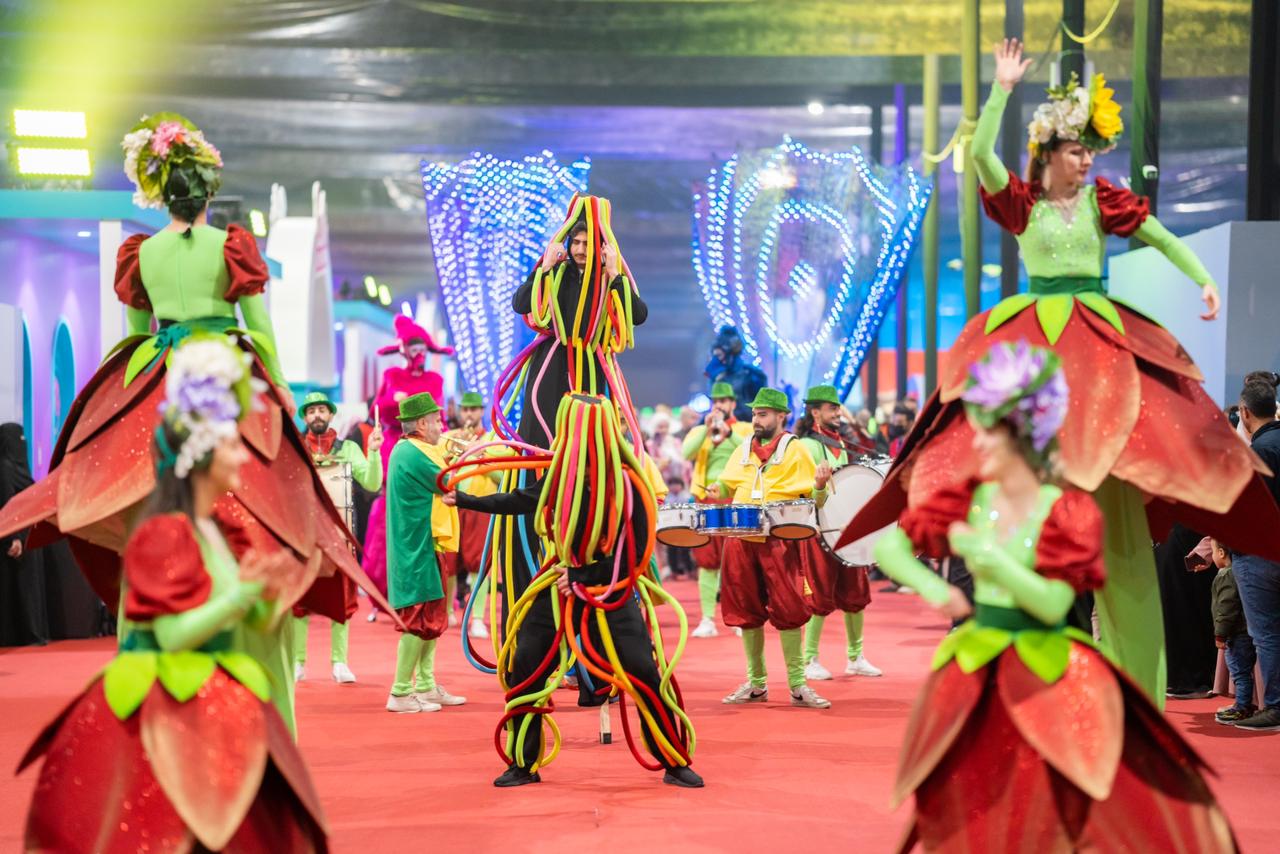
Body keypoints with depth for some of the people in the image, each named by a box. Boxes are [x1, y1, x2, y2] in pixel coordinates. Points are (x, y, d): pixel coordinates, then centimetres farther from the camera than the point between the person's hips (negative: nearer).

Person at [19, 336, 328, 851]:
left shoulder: (219, 531, 11)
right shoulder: (164, 534, -13)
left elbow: (250, 622, 13)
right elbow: (173, 634, -21)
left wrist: (269, 595, -7)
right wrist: (246, 590, -22)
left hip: (215, 713, 8)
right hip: (166, 715, -8)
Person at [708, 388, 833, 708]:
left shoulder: (795, 451, 2)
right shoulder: (742, 451, 14)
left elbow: (813, 500, 0)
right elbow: (727, 486, 23)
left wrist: (820, 485, -22)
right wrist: (718, 491, 0)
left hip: (780, 542, -4)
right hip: (741, 541, 4)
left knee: (788, 611, -5)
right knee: (747, 612, 8)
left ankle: (798, 685, 1)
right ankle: (756, 684, 18)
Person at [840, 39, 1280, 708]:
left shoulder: (1105, 202, 7)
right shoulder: (1021, 202, 2)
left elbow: (1163, 238, 4)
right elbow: (980, 155, -13)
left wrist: (1203, 279, -10)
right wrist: (1002, 88, -15)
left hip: (1101, 340, 1)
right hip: (1034, 339, -1)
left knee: (1114, 494, -3)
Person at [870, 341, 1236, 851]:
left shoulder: (1067, 514, -10)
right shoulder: (970, 500, 1)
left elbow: (1053, 604, -19)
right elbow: (888, 547, 4)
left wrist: (985, 553, -24)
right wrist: (931, 587, -13)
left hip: (1050, 680, -3)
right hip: (977, 681, 4)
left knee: (1135, 809, -8)